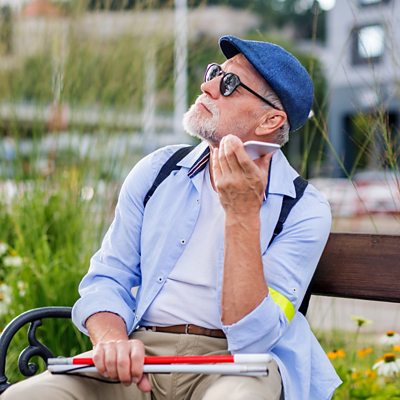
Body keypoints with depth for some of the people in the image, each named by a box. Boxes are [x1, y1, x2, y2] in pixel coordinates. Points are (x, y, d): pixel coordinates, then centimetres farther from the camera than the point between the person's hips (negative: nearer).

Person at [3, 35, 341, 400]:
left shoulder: (305, 211, -5)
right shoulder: (157, 172, 7)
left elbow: (253, 338, -15)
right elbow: (107, 278, 6)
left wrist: (243, 214, -21)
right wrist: (112, 339, -16)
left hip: (236, 361, -3)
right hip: (143, 349, 4)